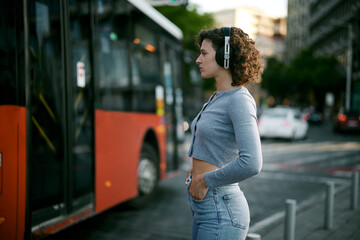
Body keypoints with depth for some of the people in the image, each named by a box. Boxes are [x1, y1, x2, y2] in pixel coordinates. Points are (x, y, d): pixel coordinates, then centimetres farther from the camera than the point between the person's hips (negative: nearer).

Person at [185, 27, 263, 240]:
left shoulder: (240, 100, -16)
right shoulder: (217, 98, 11)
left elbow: (251, 164, -27)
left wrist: (206, 180, -16)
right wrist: (195, 170, 10)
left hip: (220, 209, -9)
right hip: (203, 207, 9)